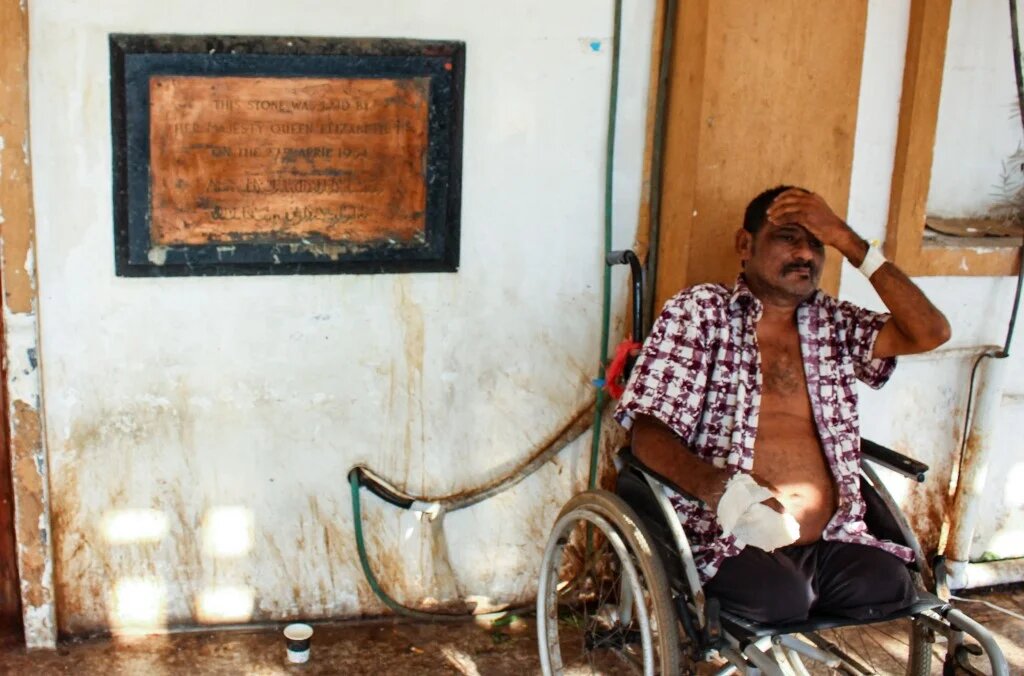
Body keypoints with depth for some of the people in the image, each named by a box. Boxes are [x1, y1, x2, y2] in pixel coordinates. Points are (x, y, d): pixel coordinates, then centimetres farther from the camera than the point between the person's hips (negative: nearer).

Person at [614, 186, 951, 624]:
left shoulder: (833, 323, 17)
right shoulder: (700, 311, 2)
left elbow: (931, 333, 3)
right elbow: (649, 437, -7)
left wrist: (850, 242, 0)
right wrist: (721, 489, -27)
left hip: (829, 541, 5)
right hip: (729, 538, -5)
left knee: (891, 586, -23)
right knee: (781, 599, -32)